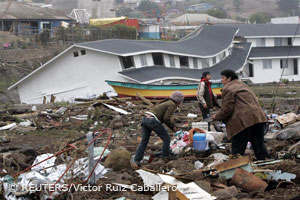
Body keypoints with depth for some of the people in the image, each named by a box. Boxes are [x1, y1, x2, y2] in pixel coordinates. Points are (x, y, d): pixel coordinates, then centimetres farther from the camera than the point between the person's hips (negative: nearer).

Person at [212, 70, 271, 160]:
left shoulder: (228, 89, -2)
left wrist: (217, 116, 7)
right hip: (258, 117, 9)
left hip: (243, 121, -8)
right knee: (258, 144, 15)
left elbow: (227, 109, -8)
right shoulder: (243, 85, 27)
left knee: (237, 148, -2)